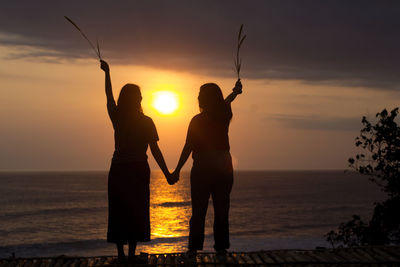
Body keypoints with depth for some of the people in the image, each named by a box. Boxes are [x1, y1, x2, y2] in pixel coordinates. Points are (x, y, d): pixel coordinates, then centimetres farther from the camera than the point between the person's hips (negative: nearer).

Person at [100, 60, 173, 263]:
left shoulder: (117, 118, 0)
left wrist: (107, 73, 30)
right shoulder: (146, 122, -5)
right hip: (139, 170, -2)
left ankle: (120, 254, 4)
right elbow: (155, 151, -5)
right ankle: (131, 253, 0)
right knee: (137, 212, 4)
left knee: (118, 212, 5)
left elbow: (109, 97, 17)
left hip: (118, 170, 2)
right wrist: (167, 173, 2)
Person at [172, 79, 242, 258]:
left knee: (198, 210, 2)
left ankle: (194, 248, 2)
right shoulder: (224, 116, 3)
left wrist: (177, 170, -2)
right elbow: (226, 102, 26)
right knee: (221, 210, 8)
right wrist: (235, 92, 49)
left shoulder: (197, 120, -9)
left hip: (202, 168, -3)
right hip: (223, 168, 3)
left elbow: (188, 148, -9)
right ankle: (221, 247, 9)